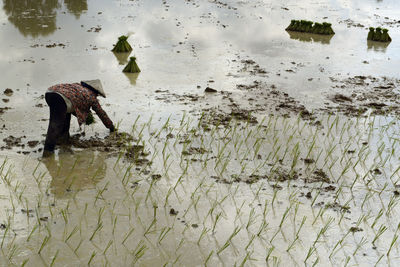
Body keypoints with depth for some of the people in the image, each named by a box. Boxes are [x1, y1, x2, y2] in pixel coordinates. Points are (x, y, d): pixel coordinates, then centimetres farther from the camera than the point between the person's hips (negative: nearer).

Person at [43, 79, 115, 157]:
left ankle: (63, 137, 28)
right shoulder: (92, 97, 22)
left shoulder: (79, 86, 39)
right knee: (56, 123, -12)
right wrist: (111, 126, 46)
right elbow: (101, 113, 32)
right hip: (61, 98, -8)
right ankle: (48, 149, -24)